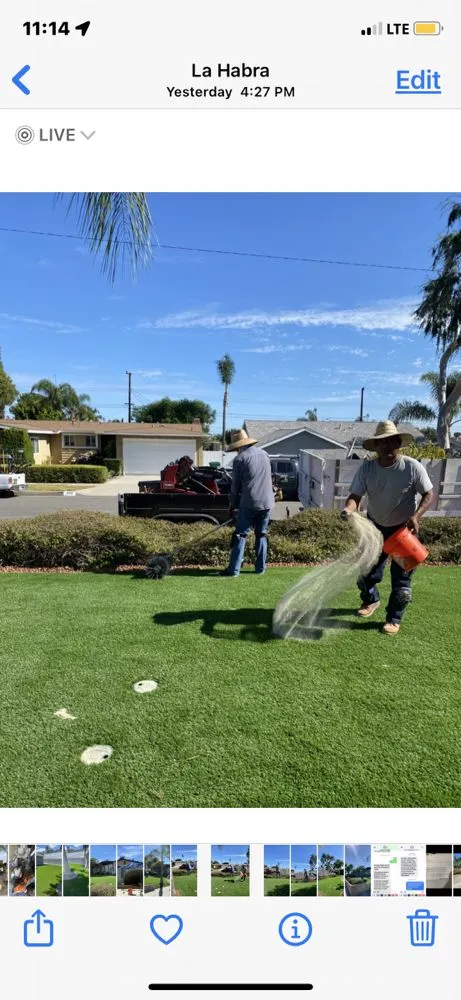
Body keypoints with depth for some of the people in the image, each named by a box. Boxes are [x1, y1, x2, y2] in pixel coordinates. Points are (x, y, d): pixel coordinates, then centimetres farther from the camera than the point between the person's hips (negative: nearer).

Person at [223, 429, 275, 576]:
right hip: (267, 502, 5)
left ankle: (234, 569, -1)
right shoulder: (264, 454, 12)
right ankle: (260, 567, 16)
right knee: (261, 535, 14)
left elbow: (235, 485, 0)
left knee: (240, 535, 0)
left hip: (249, 503, -5)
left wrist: (232, 505, 10)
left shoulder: (240, 459, -4)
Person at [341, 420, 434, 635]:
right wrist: (348, 509, -42)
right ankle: (370, 600, 43)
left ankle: (394, 619, 19)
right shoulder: (366, 468, -14)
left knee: (401, 576, 2)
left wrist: (416, 516, -31)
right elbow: (355, 496, -19)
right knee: (366, 568, 12)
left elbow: (429, 494, -14)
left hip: (404, 528, -2)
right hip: (375, 526, 3)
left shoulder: (412, 467, -20)